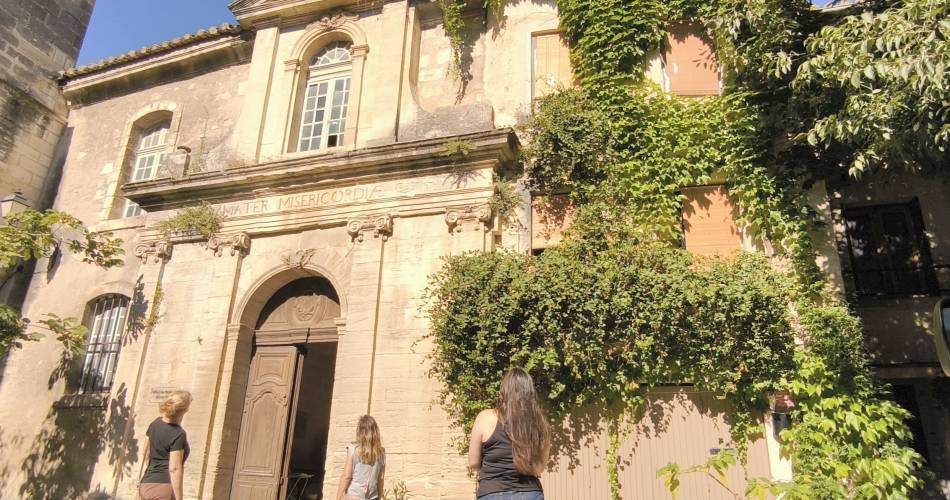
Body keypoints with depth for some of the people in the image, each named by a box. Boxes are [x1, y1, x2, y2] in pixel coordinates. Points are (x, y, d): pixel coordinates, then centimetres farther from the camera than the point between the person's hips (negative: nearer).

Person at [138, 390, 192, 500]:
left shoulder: (155, 424, 7)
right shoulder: (178, 434, -16)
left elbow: (145, 453, 17)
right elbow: (174, 469, -18)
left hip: (146, 486, 8)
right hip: (164, 487, -8)